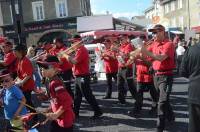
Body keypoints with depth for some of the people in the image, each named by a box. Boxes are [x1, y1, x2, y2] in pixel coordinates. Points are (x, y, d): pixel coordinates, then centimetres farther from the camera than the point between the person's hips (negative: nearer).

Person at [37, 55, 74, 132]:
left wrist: (56, 114, -26)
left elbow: (68, 101, -30)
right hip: (57, 118, 10)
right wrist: (49, 110, 9)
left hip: (65, 119, -10)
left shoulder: (55, 83, -25)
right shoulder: (51, 82, 4)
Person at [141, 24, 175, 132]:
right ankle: (170, 117, 45)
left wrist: (147, 52, -33)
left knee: (162, 102, -9)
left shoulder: (169, 44, -12)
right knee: (163, 100, 22)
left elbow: (161, 58, -27)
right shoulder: (154, 44, 10)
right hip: (156, 75, 8)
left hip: (166, 76, -7)